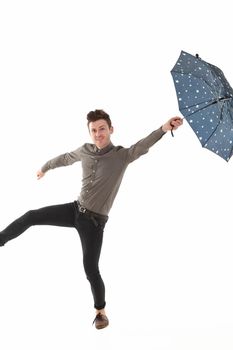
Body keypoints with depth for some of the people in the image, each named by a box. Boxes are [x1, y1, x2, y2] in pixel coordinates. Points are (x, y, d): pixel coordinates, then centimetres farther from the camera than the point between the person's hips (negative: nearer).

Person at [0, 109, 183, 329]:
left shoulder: (123, 155, -14)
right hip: (75, 209, 5)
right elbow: (65, 158, 21)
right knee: (31, 216, -1)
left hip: (94, 220, -5)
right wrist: (44, 168, 39)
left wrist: (164, 128, -53)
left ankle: (100, 311, 19)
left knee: (91, 269, -3)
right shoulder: (85, 150, 1)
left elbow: (144, 144, -33)